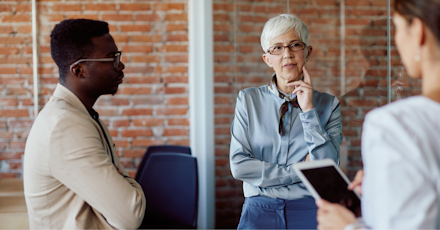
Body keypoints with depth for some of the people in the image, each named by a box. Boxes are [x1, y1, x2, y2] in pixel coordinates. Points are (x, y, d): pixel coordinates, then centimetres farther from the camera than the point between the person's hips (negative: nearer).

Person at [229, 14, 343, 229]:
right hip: (260, 209, 0)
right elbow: (238, 165, 0)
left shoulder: (328, 104, 8)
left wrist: (308, 111, -6)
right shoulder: (248, 100, 8)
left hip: (310, 210, 0)